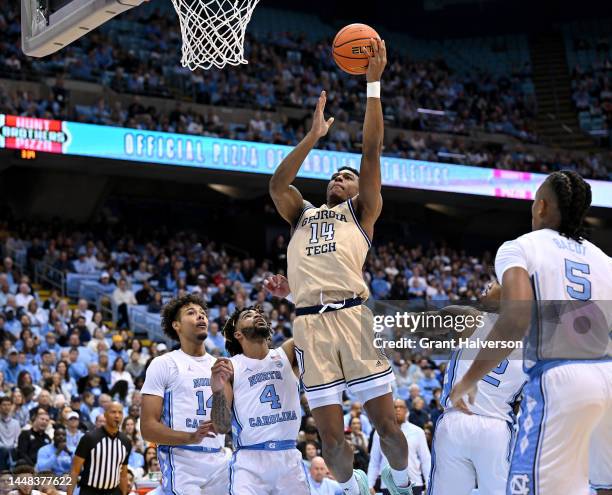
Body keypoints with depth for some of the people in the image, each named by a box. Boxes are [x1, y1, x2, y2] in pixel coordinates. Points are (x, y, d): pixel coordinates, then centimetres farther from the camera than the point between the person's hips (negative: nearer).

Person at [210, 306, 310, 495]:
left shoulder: (288, 353, 10)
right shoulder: (230, 367, 4)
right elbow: (222, 427, -3)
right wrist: (217, 391, -20)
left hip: (289, 458, 2)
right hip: (249, 460, -2)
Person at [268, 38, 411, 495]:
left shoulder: (361, 212, 19)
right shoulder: (303, 215, 28)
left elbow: (372, 152, 9)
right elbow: (278, 184, 10)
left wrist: (374, 84, 3)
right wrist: (314, 136, 9)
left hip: (351, 315, -2)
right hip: (310, 322, 3)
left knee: (384, 420, -3)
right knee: (330, 433, 1)